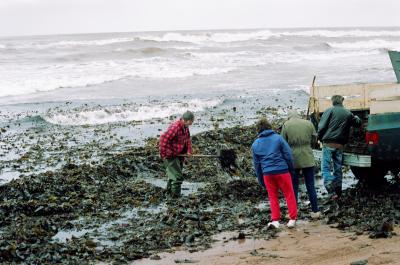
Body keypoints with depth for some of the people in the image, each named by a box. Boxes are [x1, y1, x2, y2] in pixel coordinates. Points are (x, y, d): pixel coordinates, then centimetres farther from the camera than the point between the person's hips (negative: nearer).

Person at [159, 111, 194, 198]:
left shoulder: (185, 127, 3)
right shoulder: (175, 127, -28)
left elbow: (188, 139, 15)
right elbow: (163, 139, -30)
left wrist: (189, 151, 2)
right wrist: (163, 154, -25)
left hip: (179, 155, 9)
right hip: (170, 156, -9)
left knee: (173, 174, 22)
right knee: (178, 177, -8)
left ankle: (169, 191, 39)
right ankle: (175, 196, 0)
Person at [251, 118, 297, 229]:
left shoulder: (255, 144, 8)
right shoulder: (278, 138, -1)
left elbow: (256, 164, 13)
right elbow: (288, 155, -3)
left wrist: (261, 180, 20)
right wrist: (291, 169, 10)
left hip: (267, 173, 2)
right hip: (282, 171, -2)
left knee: (273, 196, 12)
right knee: (289, 195, 7)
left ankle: (275, 220, 4)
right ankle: (292, 218, 5)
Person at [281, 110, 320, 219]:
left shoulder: (286, 125, -7)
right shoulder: (308, 124, -1)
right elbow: (314, 139, 7)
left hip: (293, 159, -1)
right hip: (307, 159, 1)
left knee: (293, 186, 10)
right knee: (310, 185, 9)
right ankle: (315, 211, 10)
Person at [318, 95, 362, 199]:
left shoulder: (329, 111, -3)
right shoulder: (348, 114, 11)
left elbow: (321, 127, -9)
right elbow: (358, 123, 26)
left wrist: (320, 138, 6)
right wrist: (356, 117, 48)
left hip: (328, 144, -4)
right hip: (340, 145, 4)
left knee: (325, 167, -4)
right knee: (338, 168, 15)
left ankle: (331, 189, -22)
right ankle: (338, 191, 18)